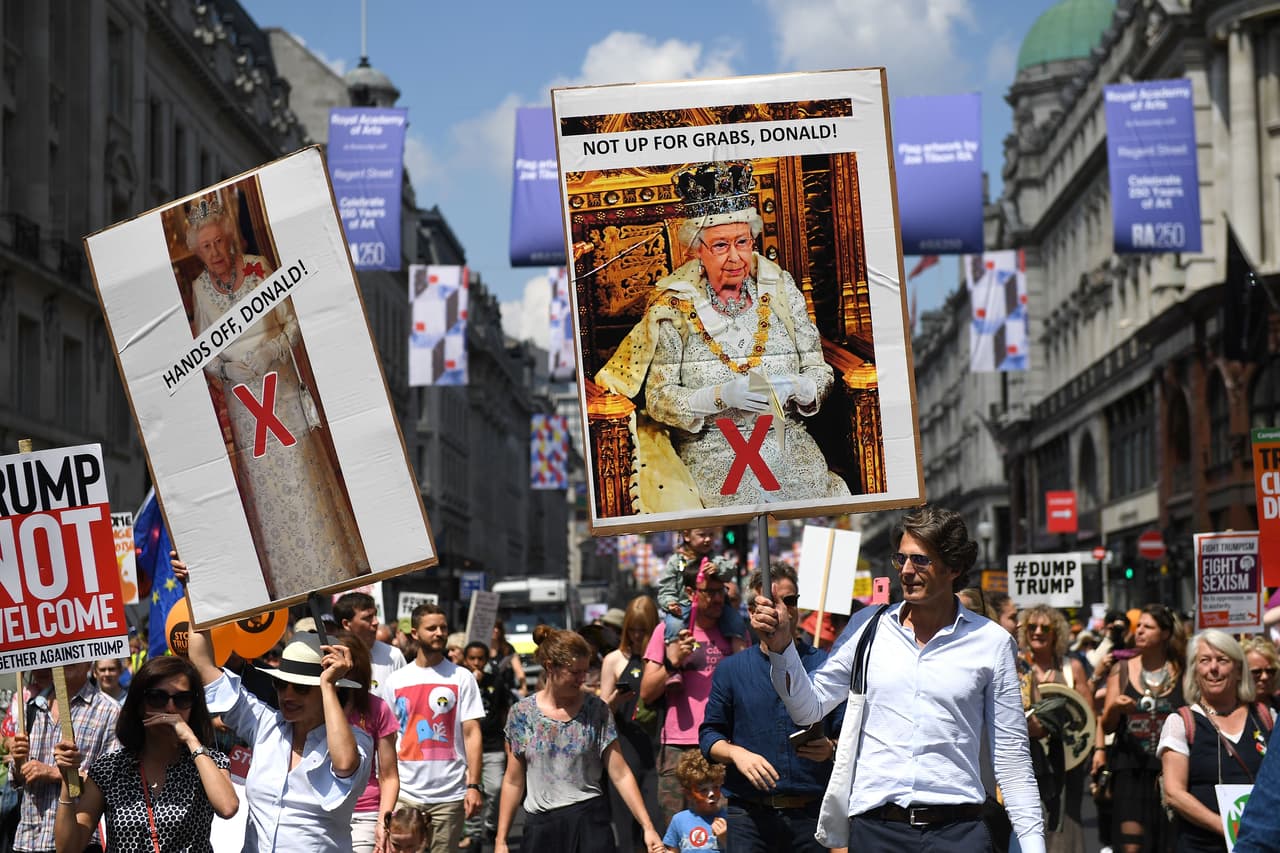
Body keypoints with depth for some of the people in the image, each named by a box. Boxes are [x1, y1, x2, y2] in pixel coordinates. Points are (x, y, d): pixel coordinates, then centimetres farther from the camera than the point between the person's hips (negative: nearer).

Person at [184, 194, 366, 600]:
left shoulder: (259, 268, -4)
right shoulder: (199, 289, 0)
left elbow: (291, 321, 1)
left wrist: (275, 350, -15)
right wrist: (228, 369, -12)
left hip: (282, 387, -1)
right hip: (243, 399, 1)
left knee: (303, 475, 1)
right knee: (264, 484, 4)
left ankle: (333, 562, 11)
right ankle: (289, 580, 12)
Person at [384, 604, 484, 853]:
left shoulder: (461, 677, 2)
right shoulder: (396, 680, 8)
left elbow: (472, 733, -2)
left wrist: (474, 785, -10)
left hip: (450, 794, -1)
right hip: (405, 793, 1)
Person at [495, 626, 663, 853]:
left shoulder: (596, 710, 0)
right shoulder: (523, 713, 2)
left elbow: (620, 775, -1)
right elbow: (513, 782, 6)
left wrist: (648, 827, -7)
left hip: (589, 824, -1)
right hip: (540, 826, 1)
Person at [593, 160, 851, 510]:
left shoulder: (779, 288, 8)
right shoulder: (674, 303, 0)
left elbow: (819, 371, 9)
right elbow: (658, 397, -3)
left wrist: (795, 388, -14)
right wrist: (721, 396, -20)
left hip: (788, 444, 3)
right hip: (709, 454, -3)